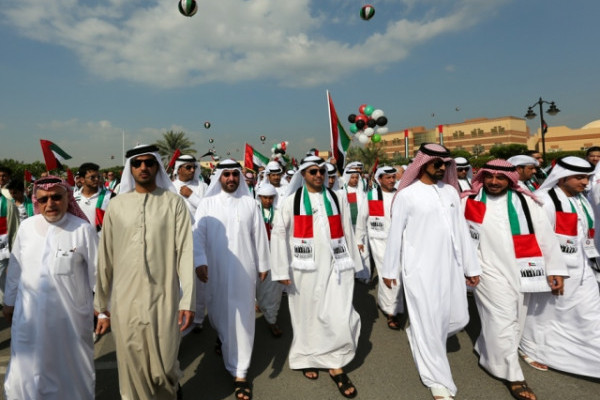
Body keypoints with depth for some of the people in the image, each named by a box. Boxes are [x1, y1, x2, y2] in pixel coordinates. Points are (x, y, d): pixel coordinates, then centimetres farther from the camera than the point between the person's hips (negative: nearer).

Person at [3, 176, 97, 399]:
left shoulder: (83, 230, -13)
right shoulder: (26, 227, -1)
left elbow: (98, 272, -8)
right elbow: (15, 269, 10)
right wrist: (9, 301, 18)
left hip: (70, 316, -3)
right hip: (29, 315, 3)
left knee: (70, 370, 16)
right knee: (27, 370, 19)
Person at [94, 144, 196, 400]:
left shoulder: (174, 203, -2)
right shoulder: (116, 205, 4)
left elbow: (185, 253, -5)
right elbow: (105, 259, 7)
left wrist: (187, 301, -8)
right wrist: (102, 308, 10)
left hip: (163, 299, -1)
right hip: (124, 302, 2)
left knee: (163, 367, 10)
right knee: (132, 368, 11)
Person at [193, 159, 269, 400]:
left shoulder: (249, 203, -1)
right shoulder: (207, 203, -2)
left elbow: (259, 235, 3)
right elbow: (198, 234, -8)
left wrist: (263, 264, 6)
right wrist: (200, 261, -22)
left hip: (243, 269, -1)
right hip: (215, 269, 1)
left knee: (242, 318, 3)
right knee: (217, 312, 20)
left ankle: (239, 372, 16)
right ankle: (223, 337, 55)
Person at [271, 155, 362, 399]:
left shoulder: (338, 199, 8)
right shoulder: (291, 201, 0)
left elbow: (347, 233, 11)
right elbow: (278, 234, -3)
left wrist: (352, 264, 11)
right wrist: (281, 270, -7)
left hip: (336, 265, 2)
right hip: (305, 267, -1)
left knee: (340, 315, -3)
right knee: (308, 315, 11)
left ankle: (336, 365, 17)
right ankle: (308, 358, 35)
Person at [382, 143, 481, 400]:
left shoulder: (450, 191, 7)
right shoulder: (407, 195, -8)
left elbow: (461, 230, 10)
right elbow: (395, 234, -4)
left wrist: (471, 266, 11)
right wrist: (389, 270, 1)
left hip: (450, 267, 6)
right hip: (419, 268, -5)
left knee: (458, 318, 13)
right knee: (428, 324, 4)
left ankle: (418, 335, 41)